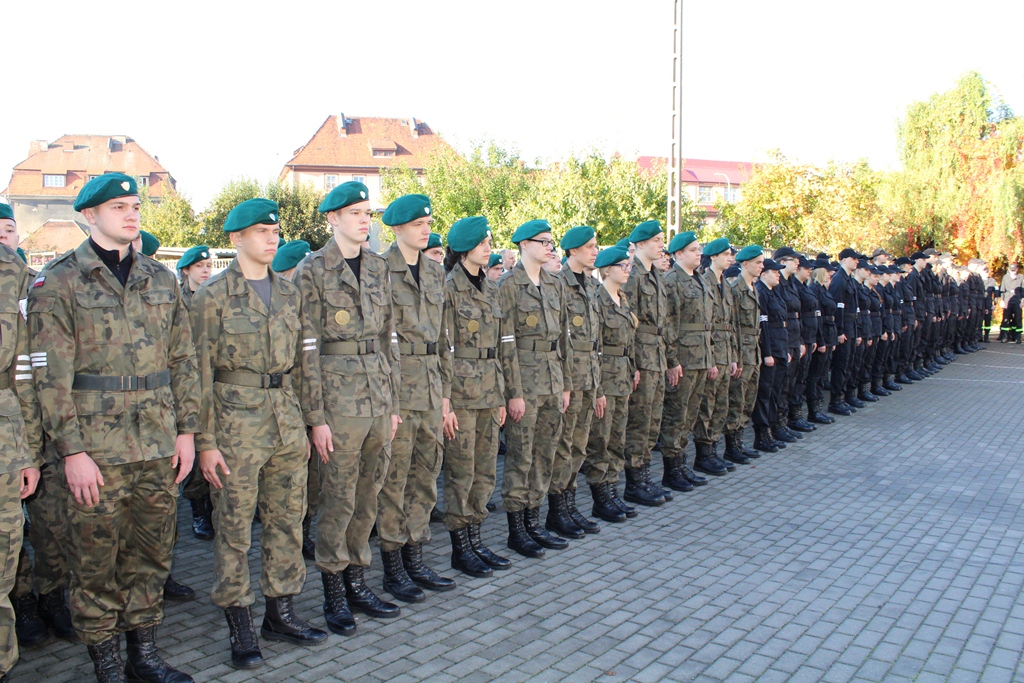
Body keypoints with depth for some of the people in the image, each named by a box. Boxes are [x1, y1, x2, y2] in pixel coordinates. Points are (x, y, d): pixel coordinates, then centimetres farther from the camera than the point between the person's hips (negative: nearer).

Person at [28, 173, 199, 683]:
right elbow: (51, 375, -8)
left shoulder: (160, 278, 11)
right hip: (97, 448, -4)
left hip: (158, 445, 5)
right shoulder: (58, 282, -3)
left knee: (151, 554, 12)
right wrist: (72, 450, -13)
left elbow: (183, 359, 13)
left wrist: (186, 429, 7)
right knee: (95, 562, 5)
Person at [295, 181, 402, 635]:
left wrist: (393, 402, 12)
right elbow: (308, 348, -9)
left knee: (368, 498, 11)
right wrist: (316, 416, -12)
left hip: (379, 394, 6)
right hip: (339, 395, -5)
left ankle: (357, 584, 25)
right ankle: (333, 593, 17)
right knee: (338, 499, 2)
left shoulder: (378, 267, 12)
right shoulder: (312, 271, -5)